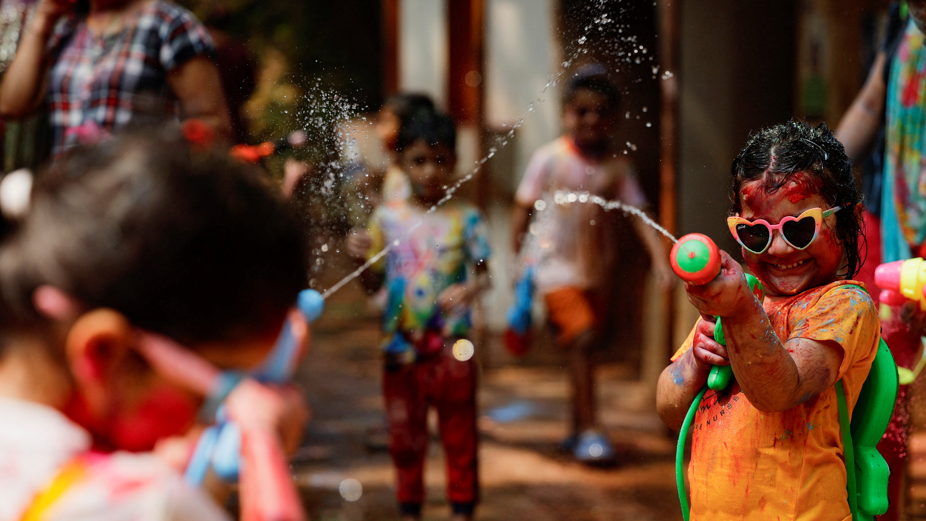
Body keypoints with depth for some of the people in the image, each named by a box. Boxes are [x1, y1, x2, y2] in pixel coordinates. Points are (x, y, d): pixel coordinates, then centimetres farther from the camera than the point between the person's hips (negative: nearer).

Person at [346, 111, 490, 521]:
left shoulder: (465, 219, -3)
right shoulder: (387, 218, 1)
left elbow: (484, 274, -5)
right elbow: (373, 284, 5)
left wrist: (470, 290, -25)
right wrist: (361, 259, -15)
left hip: (451, 348, -2)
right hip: (400, 345, 2)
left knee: (459, 433, 7)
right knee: (404, 437, 12)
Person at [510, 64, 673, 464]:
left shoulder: (616, 165, 1)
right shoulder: (549, 159, -7)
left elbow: (638, 213, -3)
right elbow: (523, 209, 0)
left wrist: (660, 257, -16)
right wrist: (518, 261, 0)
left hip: (597, 269, 4)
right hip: (555, 265, -4)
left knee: (587, 345, 11)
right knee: (582, 338, -17)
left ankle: (578, 430, 27)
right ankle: (590, 429, -11)